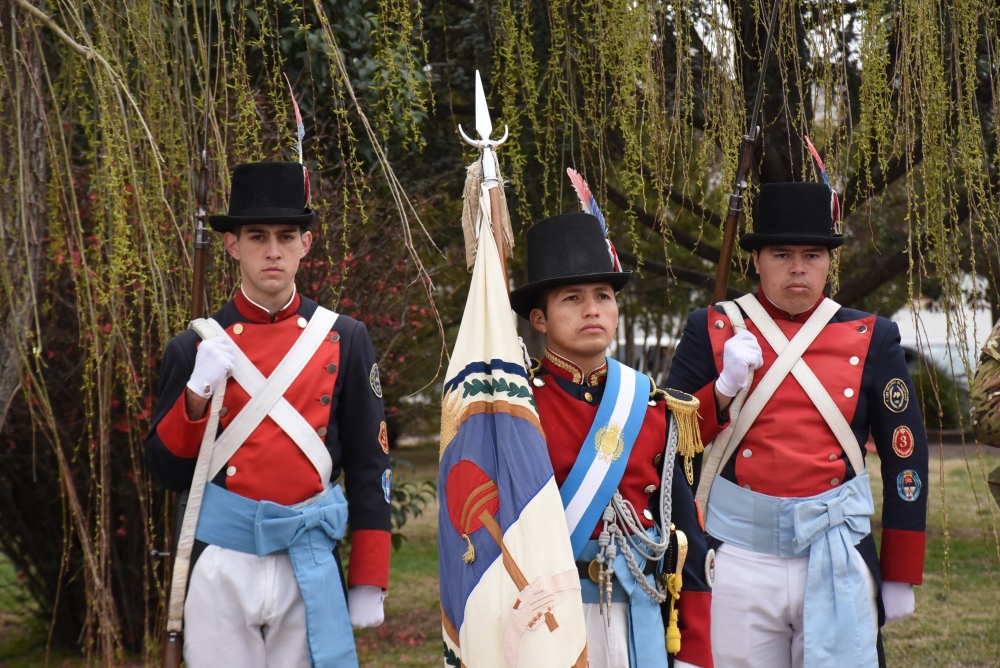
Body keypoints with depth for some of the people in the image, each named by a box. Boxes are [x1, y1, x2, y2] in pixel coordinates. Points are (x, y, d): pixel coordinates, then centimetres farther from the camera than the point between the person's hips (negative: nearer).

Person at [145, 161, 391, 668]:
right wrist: (198, 393, -12)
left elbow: (369, 466, 7)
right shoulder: (197, 347, 3)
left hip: (310, 564, 0)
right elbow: (166, 470, 5)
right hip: (219, 566, 0)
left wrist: (368, 584, 4)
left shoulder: (345, 340, 4)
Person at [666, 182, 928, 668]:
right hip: (738, 552, 0)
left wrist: (900, 576, 9)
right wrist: (724, 388, -13)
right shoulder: (712, 331, 5)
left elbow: (905, 455, 9)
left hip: (838, 554, 1)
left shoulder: (871, 339, 6)